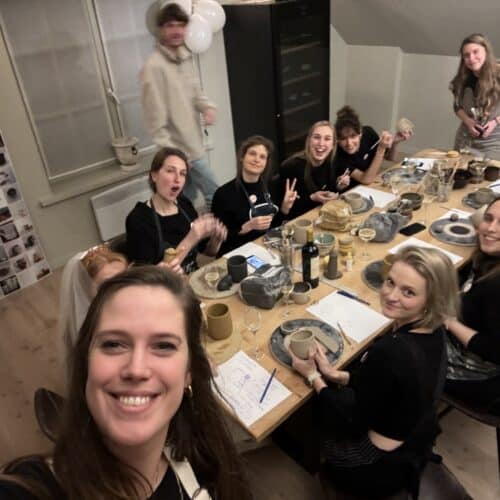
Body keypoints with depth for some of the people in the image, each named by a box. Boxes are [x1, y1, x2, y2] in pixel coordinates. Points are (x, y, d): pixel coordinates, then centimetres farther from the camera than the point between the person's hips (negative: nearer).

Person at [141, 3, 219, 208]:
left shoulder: (185, 58, 7)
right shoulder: (154, 67, -19)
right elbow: (156, 119, -20)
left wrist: (208, 106, -6)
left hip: (193, 143, 8)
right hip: (181, 148, -8)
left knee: (187, 199, 19)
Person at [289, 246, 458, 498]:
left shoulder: (390, 351, -38)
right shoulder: (433, 332, -12)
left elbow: (352, 423, -23)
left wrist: (313, 376, -12)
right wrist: (337, 375, -2)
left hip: (381, 467, -6)